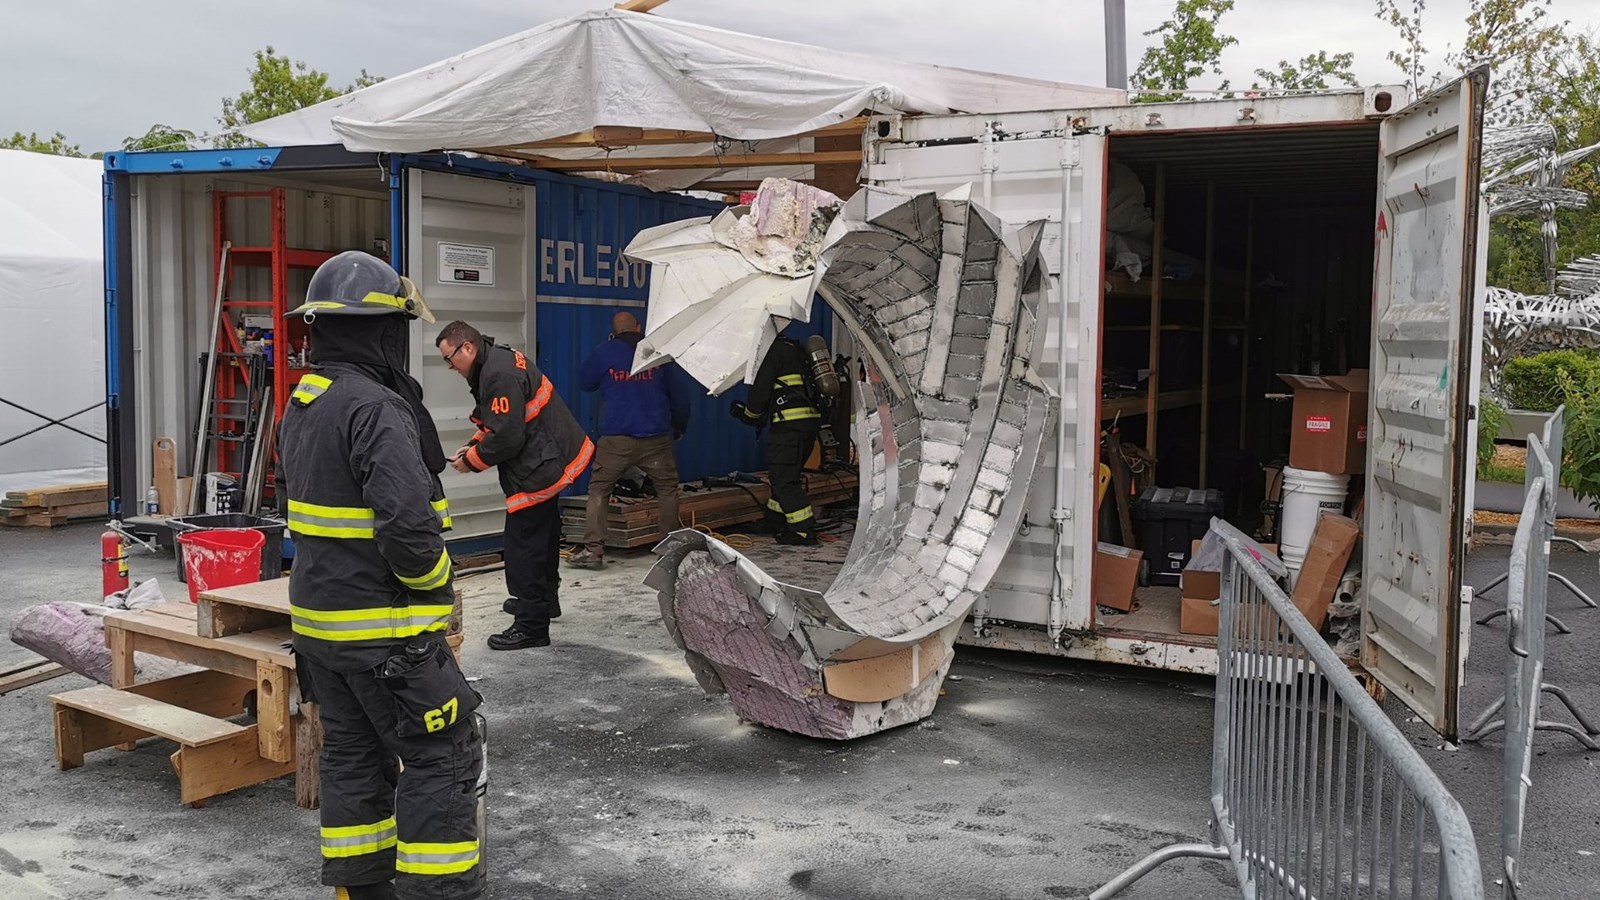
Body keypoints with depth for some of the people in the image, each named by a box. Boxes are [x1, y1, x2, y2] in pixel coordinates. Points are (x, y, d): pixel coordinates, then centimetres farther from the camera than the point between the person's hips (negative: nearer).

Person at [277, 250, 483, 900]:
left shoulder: (300, 406, 11)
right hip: (385, 628, -9)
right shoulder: (376, 410, -21)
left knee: (352, 757, 17)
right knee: (441, 759, -1)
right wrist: (436, 584, -11)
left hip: (319, 620, 10)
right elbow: (409, 526, -28)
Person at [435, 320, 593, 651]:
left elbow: (507, 437, -24)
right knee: (544, 531, 25)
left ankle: (531, 626, 0)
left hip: (537, 468, -11)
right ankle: (545, 600, 43)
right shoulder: (499, 361, 11)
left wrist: (471, 460, -10)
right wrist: (473, 446, 8)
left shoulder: (499, 375, -23)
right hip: (549, 459, 11)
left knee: (524, 544, -6)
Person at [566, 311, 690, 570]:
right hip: (656, 437, 1)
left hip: (615, 437, -1)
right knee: (667, 487, 15)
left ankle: (593, 549, -3)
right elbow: (680, 394, 12)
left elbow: (585, 382, 18)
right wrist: (680, 427, 27)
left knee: (598, 489, 7)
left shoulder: (605, 352, 3)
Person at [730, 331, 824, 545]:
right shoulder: (796, 351, 24)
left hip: (790, 423, -9)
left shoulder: (773, 351, -4)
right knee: (785, 475, 19)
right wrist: (752, 413, 28)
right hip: (811, 421, 9)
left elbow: (760, 390, -6)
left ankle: (804, 531, -7)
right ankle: (776, 522, 28)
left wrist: (749, 414, 14)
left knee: (784, 479, -5)